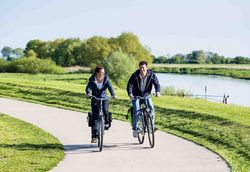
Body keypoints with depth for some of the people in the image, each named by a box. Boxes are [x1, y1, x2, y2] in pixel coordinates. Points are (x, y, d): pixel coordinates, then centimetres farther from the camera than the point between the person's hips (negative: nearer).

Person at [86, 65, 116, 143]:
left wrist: (113, 94, -34)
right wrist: (88, 93, -41)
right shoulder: (92, 79, -8)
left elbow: (110, 87, -15)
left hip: (104, 98, 0)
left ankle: (107, 123, 6)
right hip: (95, 99, 0)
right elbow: (88, 87, -20)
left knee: (105, 110, -28)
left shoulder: (106, 78, -5)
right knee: (95, 117, -5)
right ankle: (94, 136, 3)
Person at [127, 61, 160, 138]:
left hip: (146, 95, 2)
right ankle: (135, 129, -8)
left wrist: (157, 91, -32)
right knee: (137, 111, -18)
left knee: (151, 108, -18)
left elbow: (156, 83, -12)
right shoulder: (135, 75, -15)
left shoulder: (151, 74, -10)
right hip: (136, 96, -2)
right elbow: (130, 85, -17)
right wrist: (130, 94, -34)